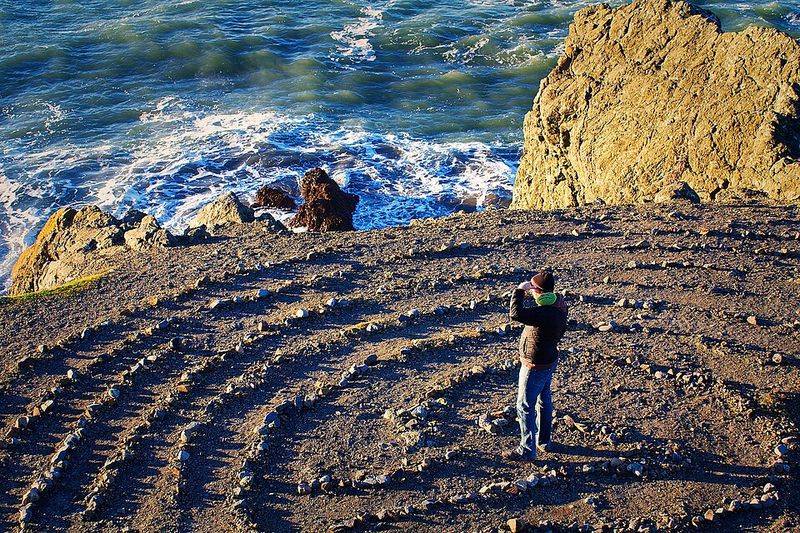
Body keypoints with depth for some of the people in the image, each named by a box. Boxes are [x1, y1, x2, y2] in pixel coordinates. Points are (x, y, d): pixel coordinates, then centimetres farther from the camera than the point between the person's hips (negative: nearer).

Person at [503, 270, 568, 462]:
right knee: (544, 400, 23)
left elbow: (515, 314, -44)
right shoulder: (560, 304, -5)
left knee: (525, 406, 3)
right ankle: (543, 441, 40)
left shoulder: (545, 313, -35)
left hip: (535, 366, -10)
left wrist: (519, 291, -31)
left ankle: (527, 450, 13)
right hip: (549, 360, 10)